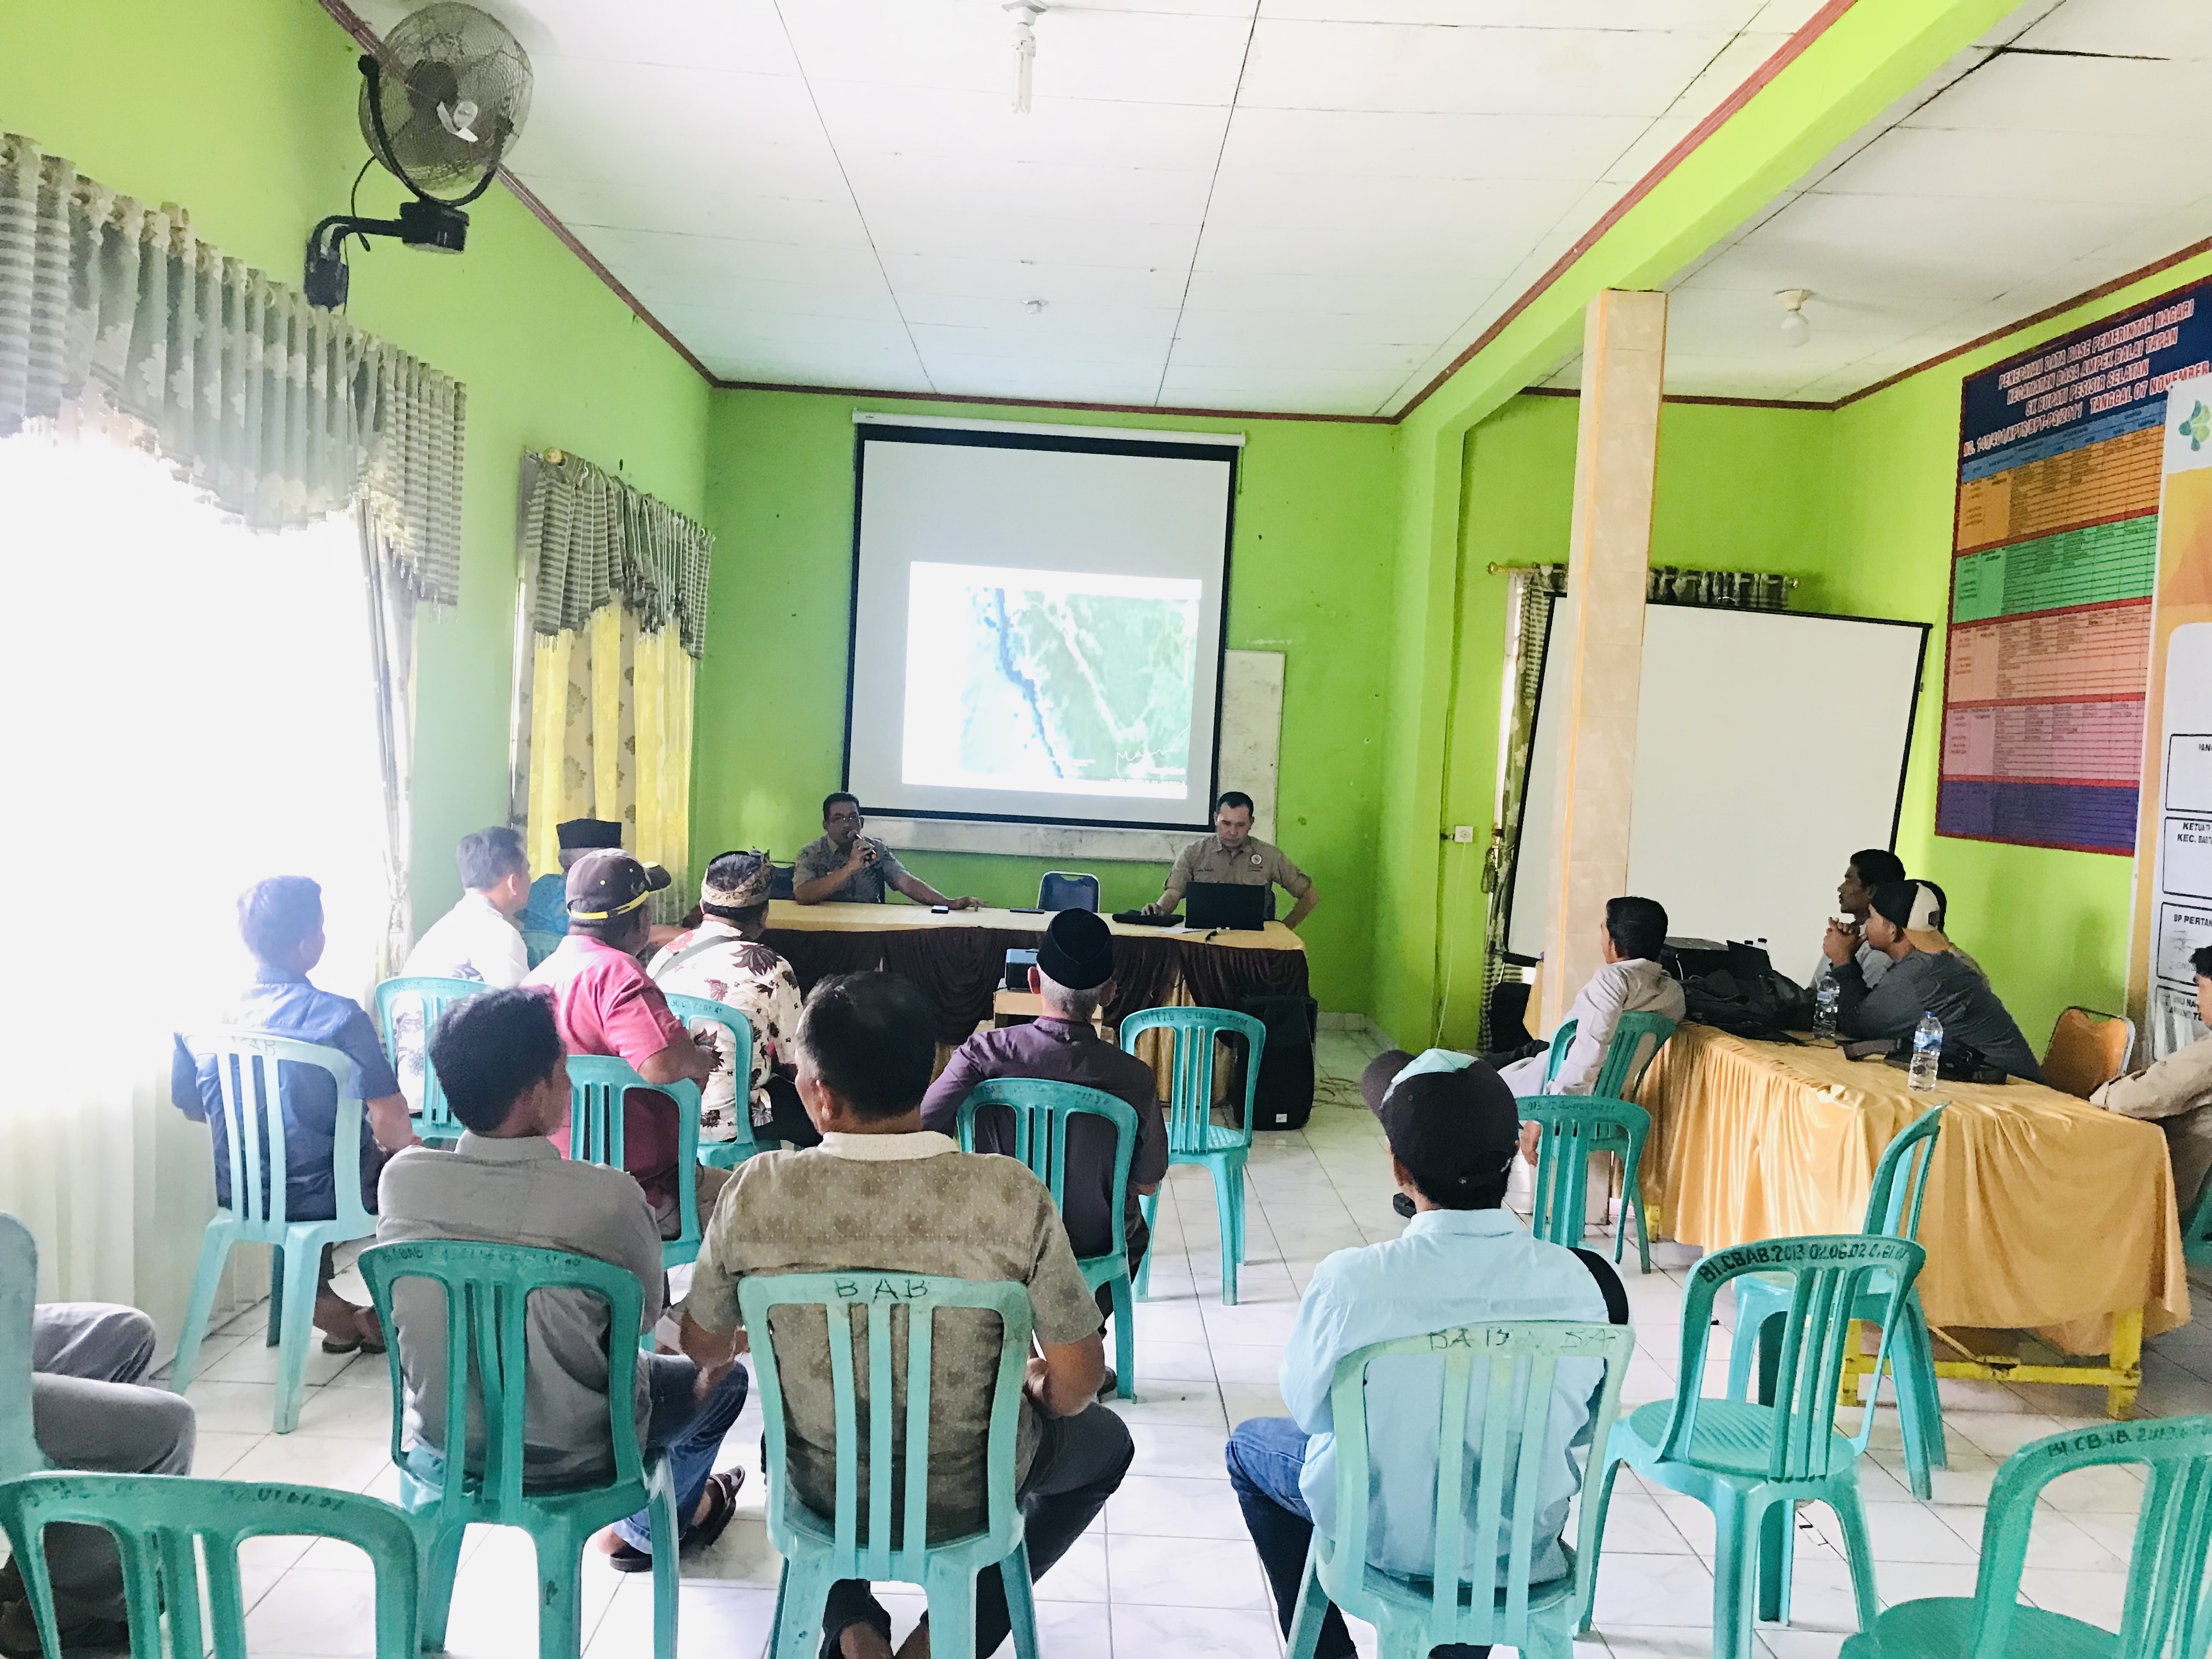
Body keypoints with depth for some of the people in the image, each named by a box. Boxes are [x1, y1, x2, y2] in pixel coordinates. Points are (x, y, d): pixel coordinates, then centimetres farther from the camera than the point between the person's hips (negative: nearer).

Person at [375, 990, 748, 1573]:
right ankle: (643, 1529, 43)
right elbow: (644, 1315, -10)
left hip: (440, 1443, 5)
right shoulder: (606, 1197, -29)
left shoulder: (401, 1178, -17)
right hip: (568, 1459, -5)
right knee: (723, 1377, 24)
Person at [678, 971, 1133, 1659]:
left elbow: (704, 1347, -3)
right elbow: (1077, 1385, -17)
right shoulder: (1011, 1193, -26)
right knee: (1106, 1440, 30)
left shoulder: (757, 1191, -21)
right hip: (968, 1488, -2)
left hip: (821, 1486, 2)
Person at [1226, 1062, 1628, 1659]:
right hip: (1524, 1541, 3)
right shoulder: (1575, 1279, -22)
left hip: (1387, 1536, -2)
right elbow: (1579, 1428, -5)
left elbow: (1308, 1410, -10)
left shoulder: (1349, 1281, -29)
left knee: (1250, 1445, 26)